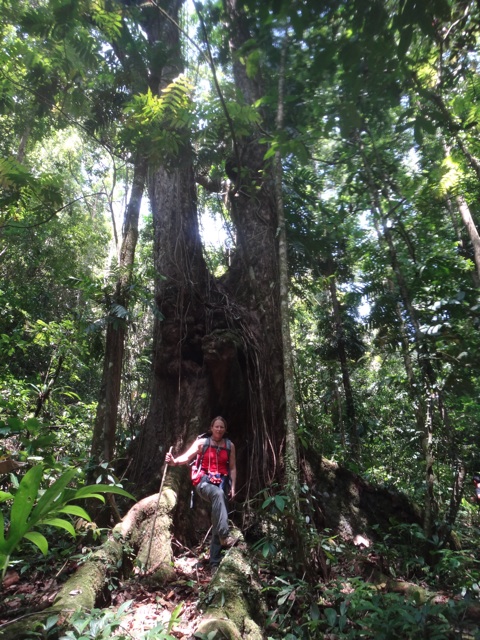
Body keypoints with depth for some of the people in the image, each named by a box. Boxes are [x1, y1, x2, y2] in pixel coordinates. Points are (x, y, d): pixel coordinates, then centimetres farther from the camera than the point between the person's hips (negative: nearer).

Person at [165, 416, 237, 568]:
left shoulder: (230, 446, 8)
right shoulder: (202, 442, 0)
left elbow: (232, 468, 12)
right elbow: (187, 457, -12)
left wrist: (233, 487, 3)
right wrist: (174, 461, -31)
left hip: (222, 483, 4)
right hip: (205, 482, -3)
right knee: (218, 494, -38)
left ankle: (215, 561, 13)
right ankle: (224, 535, -42)